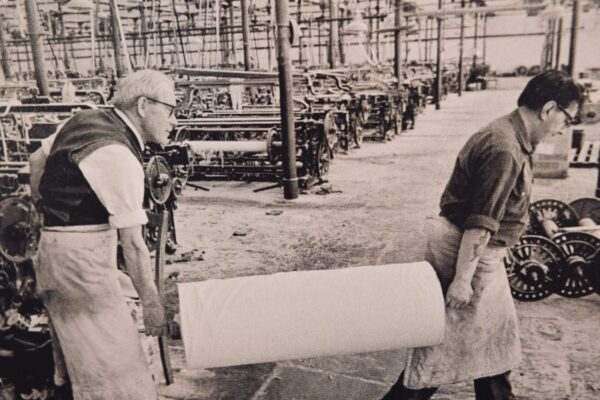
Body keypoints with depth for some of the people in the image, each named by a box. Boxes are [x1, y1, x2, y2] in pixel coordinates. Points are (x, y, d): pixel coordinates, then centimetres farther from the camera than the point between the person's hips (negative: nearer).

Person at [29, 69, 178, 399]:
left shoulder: (85, 119, 6)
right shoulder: (120, 157, -21)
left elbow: (37, 160, 21)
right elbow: (132, 243, -19)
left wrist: (43, 208, 30)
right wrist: (151, 303, -12)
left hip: (53, 246, 10)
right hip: (82, 257, -9)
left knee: (76, 343, 24)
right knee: (110, 360, -3)